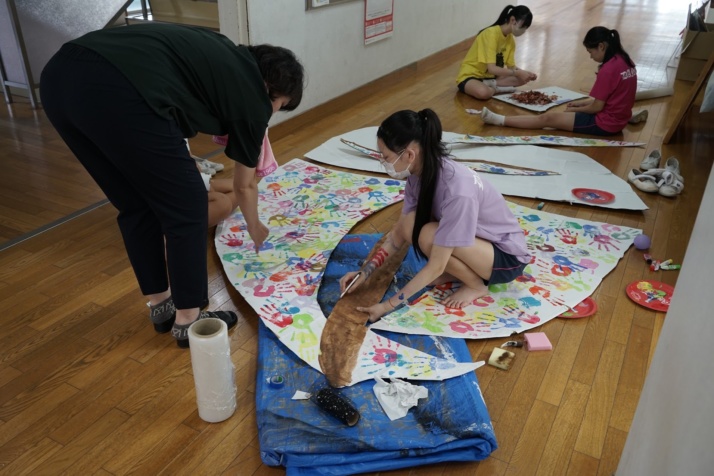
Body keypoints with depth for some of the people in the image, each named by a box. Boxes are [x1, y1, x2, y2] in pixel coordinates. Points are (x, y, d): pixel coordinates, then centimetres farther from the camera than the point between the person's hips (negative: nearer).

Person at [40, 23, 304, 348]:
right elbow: (244, 186, 26)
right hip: (119, 93, -9)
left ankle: (160, 304, 36)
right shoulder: (253, 97, 13)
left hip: (59, 75, 9)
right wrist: (255, 229, 44)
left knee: (137, 206, 22)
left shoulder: (224, 55, 30)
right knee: (187, 208, 11)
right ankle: (188, 320, 24)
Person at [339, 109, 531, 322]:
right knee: (411, 225, -18)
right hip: (474, 243, 7)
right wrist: (365, 270, -8)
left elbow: (436, 266, -31)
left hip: (507, 257, -6)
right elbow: (400, 231, -1)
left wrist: (388, 305, -26)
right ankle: (456, 272, 3)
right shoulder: (421, 172, -13)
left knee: (429, 236, -30)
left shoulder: (457, 190, -36)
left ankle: (477, 284, -5)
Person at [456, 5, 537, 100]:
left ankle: (489, 86, -11)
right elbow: (492, 69, -31)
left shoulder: (510, 39, 3)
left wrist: (525, 73, -15)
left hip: (489, 77, 8)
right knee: (484, 92, -42)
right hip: (470, 76, -8)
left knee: (523, 78, -6)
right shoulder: (491, 34, -24)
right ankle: (497, 88, -11)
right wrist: (518, 73, -27)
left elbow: (511, 66, 4)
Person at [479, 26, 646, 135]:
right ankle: (630, 117, 34)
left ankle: (500, 120, -9)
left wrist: (574, 109, -1)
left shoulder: (608, 69, -21)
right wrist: (580, 103, 10)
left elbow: (597, 106, -17)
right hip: (619, 116, 8)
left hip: (605, 123, -8)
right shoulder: (625, 61, 5)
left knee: (549, 118, -8)